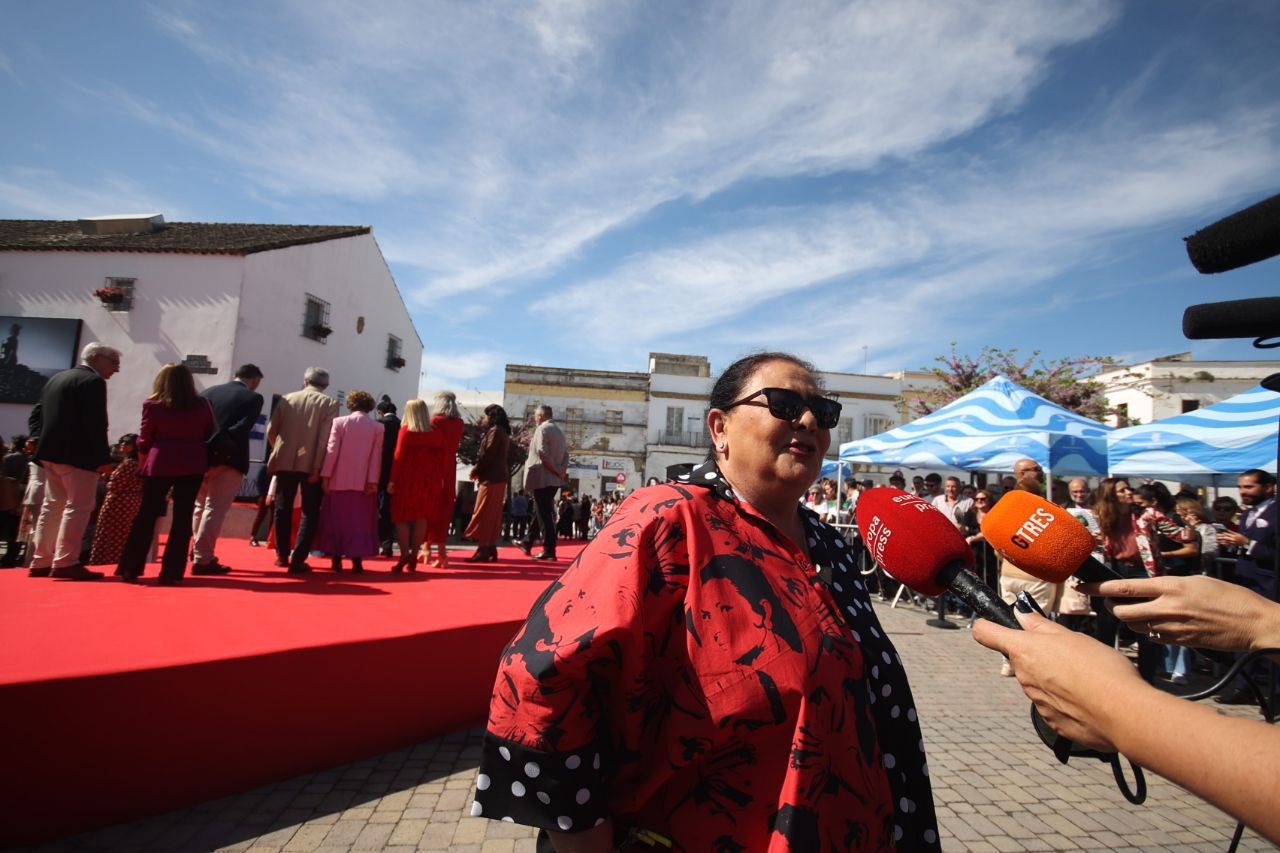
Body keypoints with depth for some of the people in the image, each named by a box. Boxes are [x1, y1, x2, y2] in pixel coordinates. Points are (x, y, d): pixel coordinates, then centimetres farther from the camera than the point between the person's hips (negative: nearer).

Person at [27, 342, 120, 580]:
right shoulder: (93, 381, -11)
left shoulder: (56, 378, 18)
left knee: (52, 506, 15)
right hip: (77, 455, -9)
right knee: (79, 506, -5)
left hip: (51, 453, 9)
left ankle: (41, 562, 20)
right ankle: (65, 562, -6)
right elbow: (95, 424, -18)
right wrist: (104, 457, -16)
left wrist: (41, 443, 13)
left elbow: (35, 415, 18)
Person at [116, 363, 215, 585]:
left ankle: (130, 570, 14)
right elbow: (210, 436, 10)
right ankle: (171, 573, 4)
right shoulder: (202, 405, 4)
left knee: (146, 516, 11)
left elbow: (144, 441, 5)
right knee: (183, 518, 4)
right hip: (192, 466, 1)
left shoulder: (153, 405, 0)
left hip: (160, 464, -1)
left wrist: (143, 465, 20)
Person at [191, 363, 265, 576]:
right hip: (229, 459, -5)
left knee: (201, 505, 21)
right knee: (215, 509, -1)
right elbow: (243, 427, -14)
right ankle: (202, 559, 0)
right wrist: (220, 442, -12)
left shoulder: (209, 392, 11)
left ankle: (198, 550, 31)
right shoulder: (253, 397, -2)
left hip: (202, 456, 5)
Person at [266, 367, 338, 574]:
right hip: (311, 465, -3)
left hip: (285, 462, 3)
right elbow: (326, 438, -13)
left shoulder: (286, 399, 6)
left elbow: (271, 430, 6)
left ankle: (282, 555, 25)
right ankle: (297, 560, 0)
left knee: (283, 509, 17)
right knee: (310, 512, 5)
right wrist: (318, 467, -12)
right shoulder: (329, 403, -4)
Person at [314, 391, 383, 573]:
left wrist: (325, 476, -1)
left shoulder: (339, 422, -1)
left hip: (339, 480, 0)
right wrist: (373, 481, -3)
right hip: (364, 482, 0)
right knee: (359, 522, 4)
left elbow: (331, 450, -5)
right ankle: (357, 559, 0)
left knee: (337, 520, 9)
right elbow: (376, 457, -3)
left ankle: (336, 559, 11)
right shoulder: (378, 427, 0)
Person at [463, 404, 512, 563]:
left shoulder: (495, 430, -10)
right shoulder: (503, 431, 18)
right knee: (493, 515, 10)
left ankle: (483, 550, -8)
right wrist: (479, 470, 10)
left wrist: (476, 470, -6)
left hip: (491, 477, -10)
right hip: (498, 476, 10)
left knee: (483, 514, -8)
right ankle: (490, 549, 14)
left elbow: (488, 454, -18)